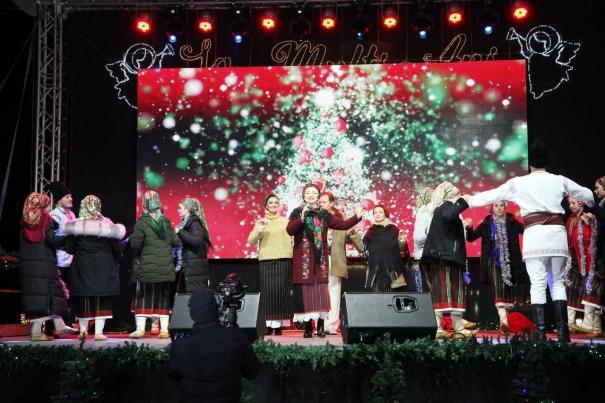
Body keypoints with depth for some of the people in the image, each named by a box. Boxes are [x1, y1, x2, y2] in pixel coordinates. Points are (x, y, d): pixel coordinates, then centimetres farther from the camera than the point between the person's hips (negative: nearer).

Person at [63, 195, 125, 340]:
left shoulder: (76, 225, -4)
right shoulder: (106, 224, -5)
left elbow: (70, 249, 0)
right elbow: (116, 248, -1)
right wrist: (116, 260, 16)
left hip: (82, 266, 1)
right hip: (103, 266, -1)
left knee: (83, 300, 11)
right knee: (102, 300, 4)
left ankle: (83, 330, 19)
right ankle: (98, 332, 2)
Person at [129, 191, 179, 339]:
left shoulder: (142, 222, -9)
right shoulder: (166, 221, 4)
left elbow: (135, 245, -10)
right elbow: (175, 242, 7)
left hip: (147, 268, -3)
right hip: (166, 268, 3)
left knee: (143, 296, 7)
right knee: (163, 298, 10)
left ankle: (140, 328, 5)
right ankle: (164, 330, 9)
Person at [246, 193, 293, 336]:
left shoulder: (286, 221, 13)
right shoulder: (260, 222, 14)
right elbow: (251, 241, 5)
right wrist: (259, 230, -12)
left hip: (283, 260, -1)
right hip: (266, 260, 1)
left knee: (281, 291, -6)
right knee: (268, 292, -4)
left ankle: (279, 324, -3)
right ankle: (269, 323, 0)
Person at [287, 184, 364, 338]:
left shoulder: (324, 214, 11)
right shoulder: (297, 212, 3)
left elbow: (343, 225, 11)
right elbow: (289, 230, -11)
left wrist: (357, 217, -2)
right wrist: (302, 218, -24)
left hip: (320, 258, 2)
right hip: (303, 258, -2)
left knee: (321, 290, 0)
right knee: (305, 290, -4)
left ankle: (321, 326, 7)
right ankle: (307, 327, 2)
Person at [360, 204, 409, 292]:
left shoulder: (393, 230, 4)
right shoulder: (371, 231, 14)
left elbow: (402, 251, 0)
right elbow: (363, 248, 9)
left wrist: (402, 243, -20)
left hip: (390, 270, -2)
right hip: (374, 271, 2)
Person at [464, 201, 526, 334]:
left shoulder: (512, 223, 6)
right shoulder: (486, 224, 6)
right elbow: (470, 238, 4)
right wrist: (469, 228, -16)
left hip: (509, 263, 2)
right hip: (494, 262, -1)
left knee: (507, 289, 5)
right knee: (498, 288, -15)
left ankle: (504, 319, 15)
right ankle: (503, 319, -25)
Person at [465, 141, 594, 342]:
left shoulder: (518, 183, 5)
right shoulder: (560, 181, 11)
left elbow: (492, 195, 14)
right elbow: (587, 195, 24)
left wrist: (470, 199, 30)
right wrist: (590, 203, 47)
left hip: (535, 235, -2)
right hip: (557, 234, 2)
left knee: (538, 283, -3)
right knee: (558, 282, 8)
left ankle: (540, 332, -8)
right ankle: (562, 331, 1)